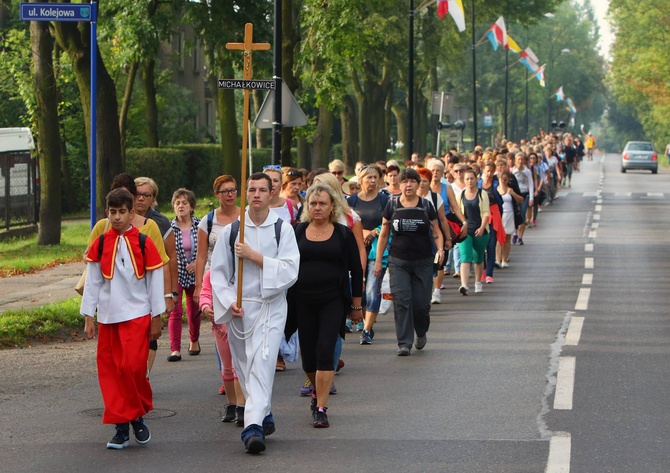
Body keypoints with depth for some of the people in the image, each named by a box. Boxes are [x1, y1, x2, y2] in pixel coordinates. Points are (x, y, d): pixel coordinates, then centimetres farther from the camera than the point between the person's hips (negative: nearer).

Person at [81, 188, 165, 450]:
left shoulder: (144, 243, -3)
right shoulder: (100, 244, 4)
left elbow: (155, 281, 1)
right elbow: (92, 281, 8)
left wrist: (156, 317, 1)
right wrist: (89, 316, 4)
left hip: (137, 315, -3)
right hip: (107, 317, 3)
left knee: (132, 365, -15)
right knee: (109, 369, 1)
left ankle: (138, 416, 8)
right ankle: (121, 427, 9)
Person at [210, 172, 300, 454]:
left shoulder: (282, 229, -1)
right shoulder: (232, 230, 5)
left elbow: (290, 270, -9)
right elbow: (218, 271, 5)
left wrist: (254, 256, -15)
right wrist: (229, 302, -8)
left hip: (270, 307, -3)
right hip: (238, 309, 3)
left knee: (262, 364, -16)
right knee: (245, 367, 11)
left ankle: (253, 426, -23)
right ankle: (264, 416, 30)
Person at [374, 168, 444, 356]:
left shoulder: (426, 206, 4)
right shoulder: (392, 205, 4)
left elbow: (436, 231, 10)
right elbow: (383, 235, 9)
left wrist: (440, 249, -10)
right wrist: (378, 260, 6)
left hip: (423, 261, 0)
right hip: (398, 261, 0)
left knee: (421, 302, -1)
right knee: (401, 301, -10)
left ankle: (421, 332, 29)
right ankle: (404, 343, -5)